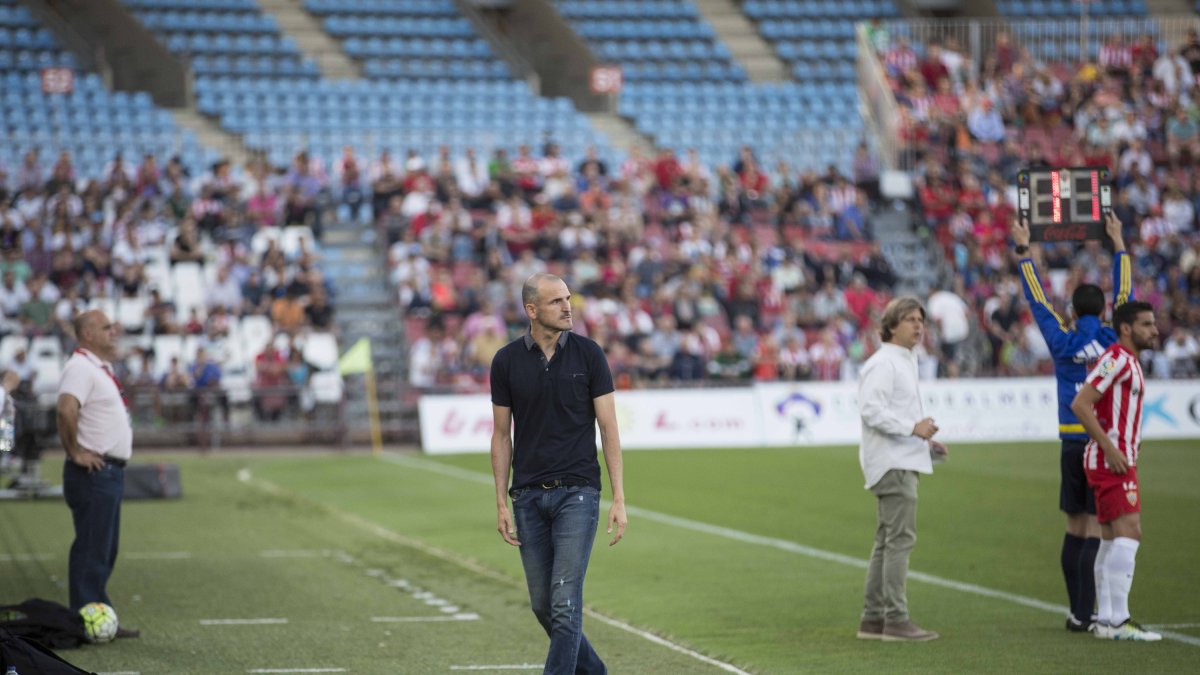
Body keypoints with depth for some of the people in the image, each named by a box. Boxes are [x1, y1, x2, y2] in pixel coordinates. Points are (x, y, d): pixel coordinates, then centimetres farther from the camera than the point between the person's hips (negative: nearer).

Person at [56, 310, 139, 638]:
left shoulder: (101, 367, 17)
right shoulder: (80, 367, -15)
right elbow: (66, 409, -31)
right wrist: (75, 452, -23)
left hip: (110, 472, 10)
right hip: (94, 472, -10)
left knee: (105, 550, 14)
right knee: (91, 549, -7)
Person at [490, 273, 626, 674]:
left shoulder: (588, 354, -2)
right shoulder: (507, 362, 2)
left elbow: (609, 427, -1)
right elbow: (501, 435, 8)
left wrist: (619, 498, -6)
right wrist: (501, 504, 2)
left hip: (577, 492, -3)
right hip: (528, 495, 3)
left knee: (565, 600, -11)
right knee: (542, 604, 9)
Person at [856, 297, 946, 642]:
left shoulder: (905, 362, 20)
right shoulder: (883, 363, -12)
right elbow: (871, 410, -23)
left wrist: (925, 442, 14)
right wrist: (914, 428, -23)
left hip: (901, 463, 11)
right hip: (892, 463, -11)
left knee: (887, 542, 12)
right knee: (900, 539, -11)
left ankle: (873, 619, 16)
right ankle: (896, 620, -11)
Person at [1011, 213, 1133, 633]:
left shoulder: (1062, 342, 1)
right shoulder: (1113, 341, 0)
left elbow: (1036, 299, 9)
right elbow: (1124, 295, 13)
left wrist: (1023, 250, 17)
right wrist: (1118, 244, 23)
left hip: (1072, 444, 2)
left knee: (1075, 528, 10)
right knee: (1094, 530, -5)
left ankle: (1078, 612, 13)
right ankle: (1083, 614, -9)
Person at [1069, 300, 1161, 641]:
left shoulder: (1130, 362, 19)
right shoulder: (1116, 358, -13)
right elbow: (1080, 404, -20)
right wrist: (1110, 449, -21)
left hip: (1118, 460, 10)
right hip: (1110, 461, -10)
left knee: (1112, 539, 10)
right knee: (1128, 532, -15)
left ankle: (1106, 618, 13)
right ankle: (1118, 620, -18)